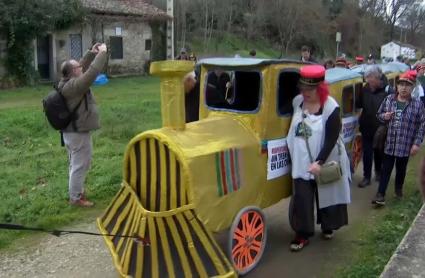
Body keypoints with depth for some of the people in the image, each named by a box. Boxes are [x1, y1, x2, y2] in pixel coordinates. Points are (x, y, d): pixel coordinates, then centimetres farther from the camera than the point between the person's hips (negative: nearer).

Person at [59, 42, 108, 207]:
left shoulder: (66, 83, 6)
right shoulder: (75, 85, -23)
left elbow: (83, 68, 18)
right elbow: (92, 72, -27)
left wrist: (91, 53, 13)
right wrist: (102, 53, -16)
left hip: (71, 131, 10)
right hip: (78, 132, -10)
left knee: (76, 165, 20)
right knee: (80, 166, 0)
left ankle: (76, 192, 33)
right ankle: (75, 198, 8)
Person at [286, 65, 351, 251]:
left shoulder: (331, 108, -18)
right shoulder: (297, 101, -3)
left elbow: (331, 139, -19)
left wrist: (319, 162, -25)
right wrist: (292, 151, 7)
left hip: (326, 162, -3)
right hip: (302, 163, 3)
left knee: (326, 196, 15)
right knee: (301, 199, 3)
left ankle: (327, 227, 37)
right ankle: (302, 234, 15)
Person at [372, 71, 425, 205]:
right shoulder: (388, 99, 0)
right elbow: (379, 115, 11)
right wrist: (384, 116, -13)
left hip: (405, 145, -1)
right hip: (389, 143, 1)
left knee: (401, 169, 16)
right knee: (386, 169, 4)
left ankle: (398, 189, 39)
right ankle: (380, 194, 7)